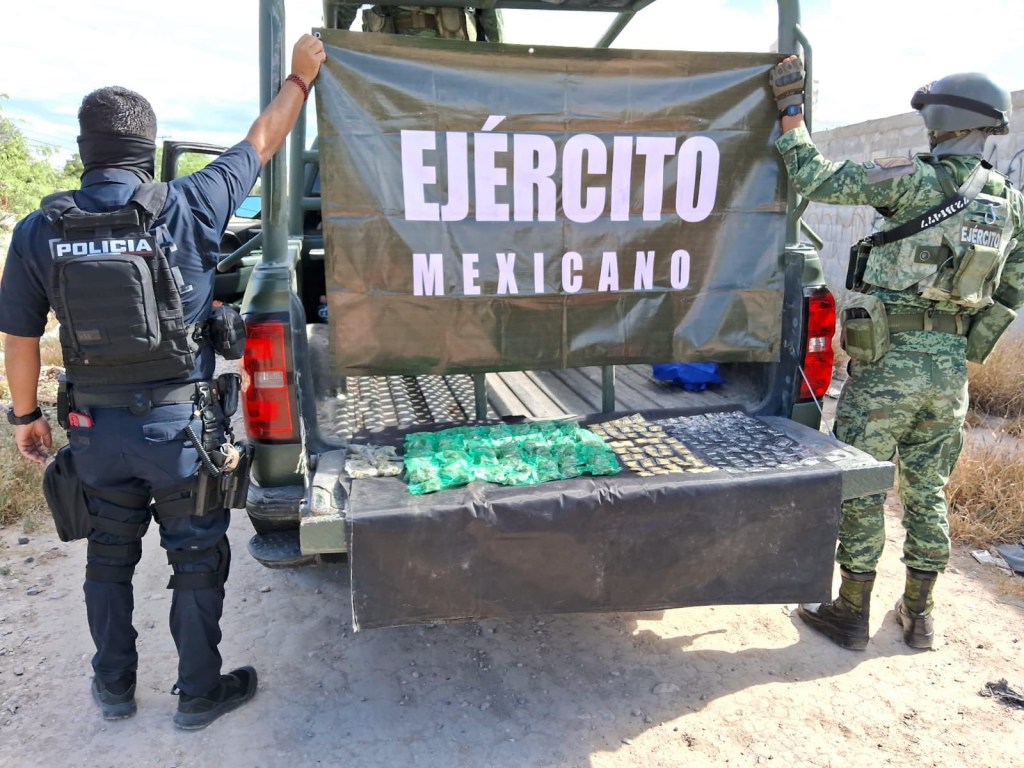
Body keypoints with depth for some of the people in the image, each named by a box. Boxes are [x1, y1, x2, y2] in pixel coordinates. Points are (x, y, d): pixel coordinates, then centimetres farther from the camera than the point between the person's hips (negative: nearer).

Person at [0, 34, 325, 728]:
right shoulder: (188, 209, -12)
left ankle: (114, 686, 39)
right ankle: (199, 694, 27)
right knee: (198, 560, 13)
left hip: (96, 428, 3)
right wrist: (301, 73, 16)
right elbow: (263, 142, 1)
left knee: (109, 558, 21)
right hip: (181, 424, -3)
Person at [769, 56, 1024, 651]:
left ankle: (851, 614, 14)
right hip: (951, 367, 6)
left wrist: (792, 110, -4)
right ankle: (918, 614, 28)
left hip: (889, 359, -6)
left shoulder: (916, 179, -12)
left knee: (861, 487, 4)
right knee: (928, 491, 16)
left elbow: (815, 179, -14)